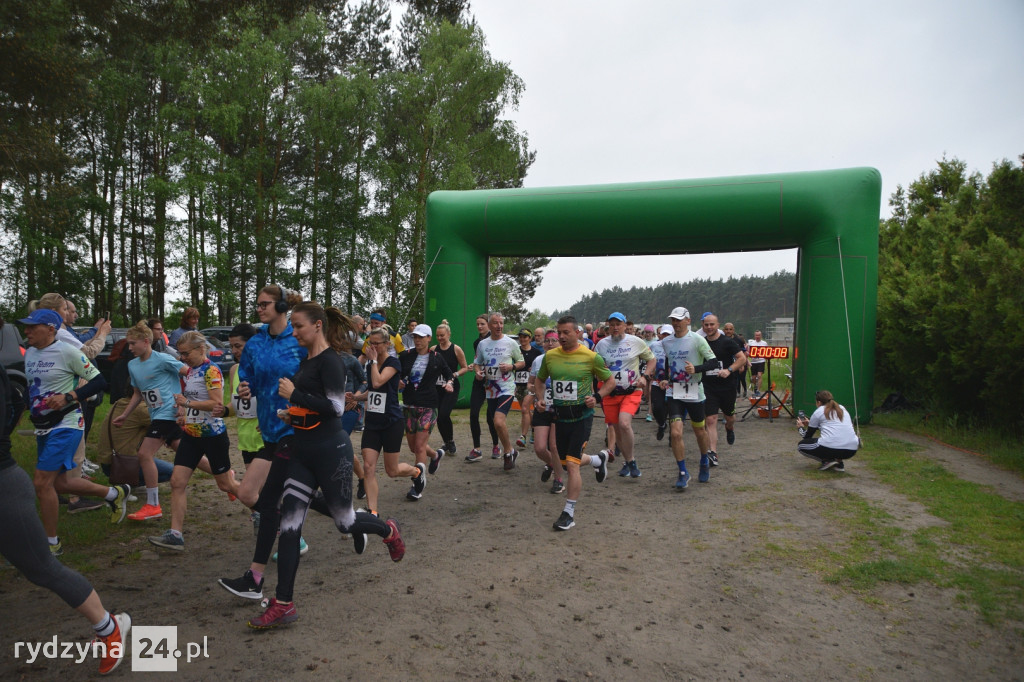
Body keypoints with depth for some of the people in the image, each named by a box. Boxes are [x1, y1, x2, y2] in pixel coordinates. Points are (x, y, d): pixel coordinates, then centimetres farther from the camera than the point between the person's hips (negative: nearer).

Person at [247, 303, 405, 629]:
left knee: (344, 521, 7)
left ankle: (388, 531, 39)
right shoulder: (306, 360, 12)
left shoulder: (330, 360, -15)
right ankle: (283, 605, 10)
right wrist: (291, 413, 11)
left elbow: (335, 407, -23)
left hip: (330, 451, -8)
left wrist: (293, 394, -20)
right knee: (289, 526, 3)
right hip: (302, 451, 8)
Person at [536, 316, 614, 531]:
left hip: (582, 416, -5)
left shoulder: (591, 357, -10)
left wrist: (597, 397, -14)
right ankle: (598, 459, 48)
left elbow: (610, 381, 2)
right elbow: (540, 379, 18)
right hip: (560, 415, 5)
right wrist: (540, 398, 1)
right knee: (565, 462, 17)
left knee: (572, 464, -11)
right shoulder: (550, 356, 1)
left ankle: (569, 513, 2)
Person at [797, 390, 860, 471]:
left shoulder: (818, 412, 10)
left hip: (830, 447, -5)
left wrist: (801, 426, 39)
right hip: (851, 451, 6)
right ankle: (839, 462, 13)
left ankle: (827, 460, 0)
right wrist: (810, 424, 47)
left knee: (801, 445, 20)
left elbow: (807, 437, 18)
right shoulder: (842, 409, 24)